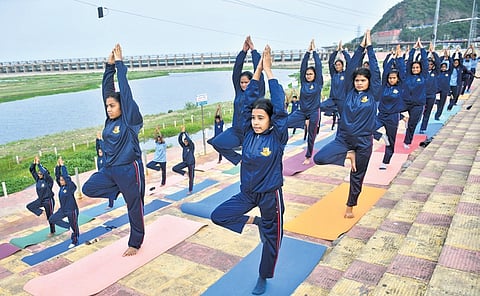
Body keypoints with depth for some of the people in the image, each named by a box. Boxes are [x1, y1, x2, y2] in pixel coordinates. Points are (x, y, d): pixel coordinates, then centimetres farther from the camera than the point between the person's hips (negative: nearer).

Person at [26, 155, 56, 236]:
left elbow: (45, 172, -37)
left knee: (50, 217, 5)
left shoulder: (48, 180, -19)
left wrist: (39, 164, -36)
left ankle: (52, 232, 21)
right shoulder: (38, 179, -1)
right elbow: (32, 170, -4)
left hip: (48, 201, -6)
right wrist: (34, 163, -19)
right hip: (40, 200, 7)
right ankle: (40, 211, 18)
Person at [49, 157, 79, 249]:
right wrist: (58, 166, -10)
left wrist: (62, 165, -24)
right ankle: (69, 227, 12)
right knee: (52, 219, 4)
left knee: (74, 226, 6)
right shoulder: (61, 186, 1)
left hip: (72, 210, -7)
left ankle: (74, 242, 24)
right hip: (62, 210, 7)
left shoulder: (71, 187, -18)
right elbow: (57, 176, -1)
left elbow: (66, 176, -28)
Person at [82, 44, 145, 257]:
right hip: (110, 169, 7)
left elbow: (125, 90, -15)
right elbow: (107, 89, 5)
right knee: (88, 189, 2)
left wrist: (119, 63, -10)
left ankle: (135, 243, 24)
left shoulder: (130, 119, -12)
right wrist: (109, 66, 1)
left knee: (134, 207, 6)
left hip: (130, 169, -7)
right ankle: (122, 190, 17)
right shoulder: (110, 120, 5)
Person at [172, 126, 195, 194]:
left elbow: (189, 140, -30)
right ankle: (184, 173, 7)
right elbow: (179, 140, -10)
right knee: (174, 168, -13)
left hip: (191, 163, -5)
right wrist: (181, 132, -22)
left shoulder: (192, 146, -12)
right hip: (185, 162, 5)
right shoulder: (184, 146, 1)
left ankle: (190, 190, 21)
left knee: (191, 177, 5)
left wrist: (184, 132, -30)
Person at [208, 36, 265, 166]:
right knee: (216, 143, -19)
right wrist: (244, 50, 2)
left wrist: (253, 49, -2)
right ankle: (240, 159, 0)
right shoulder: (239, 91, 7)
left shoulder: (257, 93, -3)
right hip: (236, 130, 4)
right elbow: (236, 70, 5)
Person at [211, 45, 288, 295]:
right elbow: (248, 103, -9)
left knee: (271, 238, 11)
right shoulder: (248, 133, -6)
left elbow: (279, 108, -25)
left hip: (270, 194, -4)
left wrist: (268, 71, -23)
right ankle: (256, 222, 17)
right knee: (218, 216, -2)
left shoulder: (277, 137, -16)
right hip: (247, 192, 4)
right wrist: (257, 71, -13)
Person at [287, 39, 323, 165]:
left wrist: (314, 52, -5)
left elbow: (318, 66, -8)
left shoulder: (318, 83, -4)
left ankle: (308, 157, 21)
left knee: (311, 136, 8)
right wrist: (308, 52, -3)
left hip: (314, 112, -2)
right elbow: (303, 66, -1)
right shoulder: (303, 82, 2)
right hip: (302, 111, 2)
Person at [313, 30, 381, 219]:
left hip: (363, 142, -1)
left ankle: (350, 206, 33)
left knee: (357, 177, 11)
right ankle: (348, 156, 6)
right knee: (319, 158, -20)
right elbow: (350, 68, -1)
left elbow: (375, 71, -6)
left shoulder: (373, 94, -1)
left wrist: (370, 47, -3)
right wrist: (360, 47, -2)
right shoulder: (349, 91, 2)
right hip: (343, 138, 1)